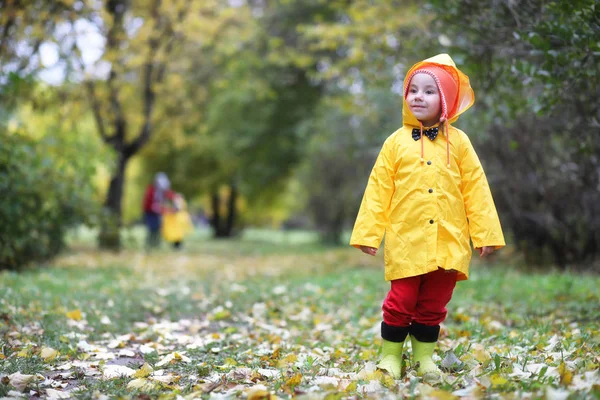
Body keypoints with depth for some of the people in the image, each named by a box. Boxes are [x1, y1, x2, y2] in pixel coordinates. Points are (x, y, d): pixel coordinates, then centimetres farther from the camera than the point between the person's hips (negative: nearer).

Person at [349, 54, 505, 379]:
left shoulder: (458, 142, 4)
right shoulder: (396, 142, 1)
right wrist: (368, 233, -1)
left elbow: (475, 190, 4)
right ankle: (390, 355, 16)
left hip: (448, 243, 1)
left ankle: (424, 356, 26)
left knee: (434, 304, 10)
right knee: (401, 301, 0)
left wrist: (485, 233, 2)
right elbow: (378, 190, 1)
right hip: (406, 241, -1)